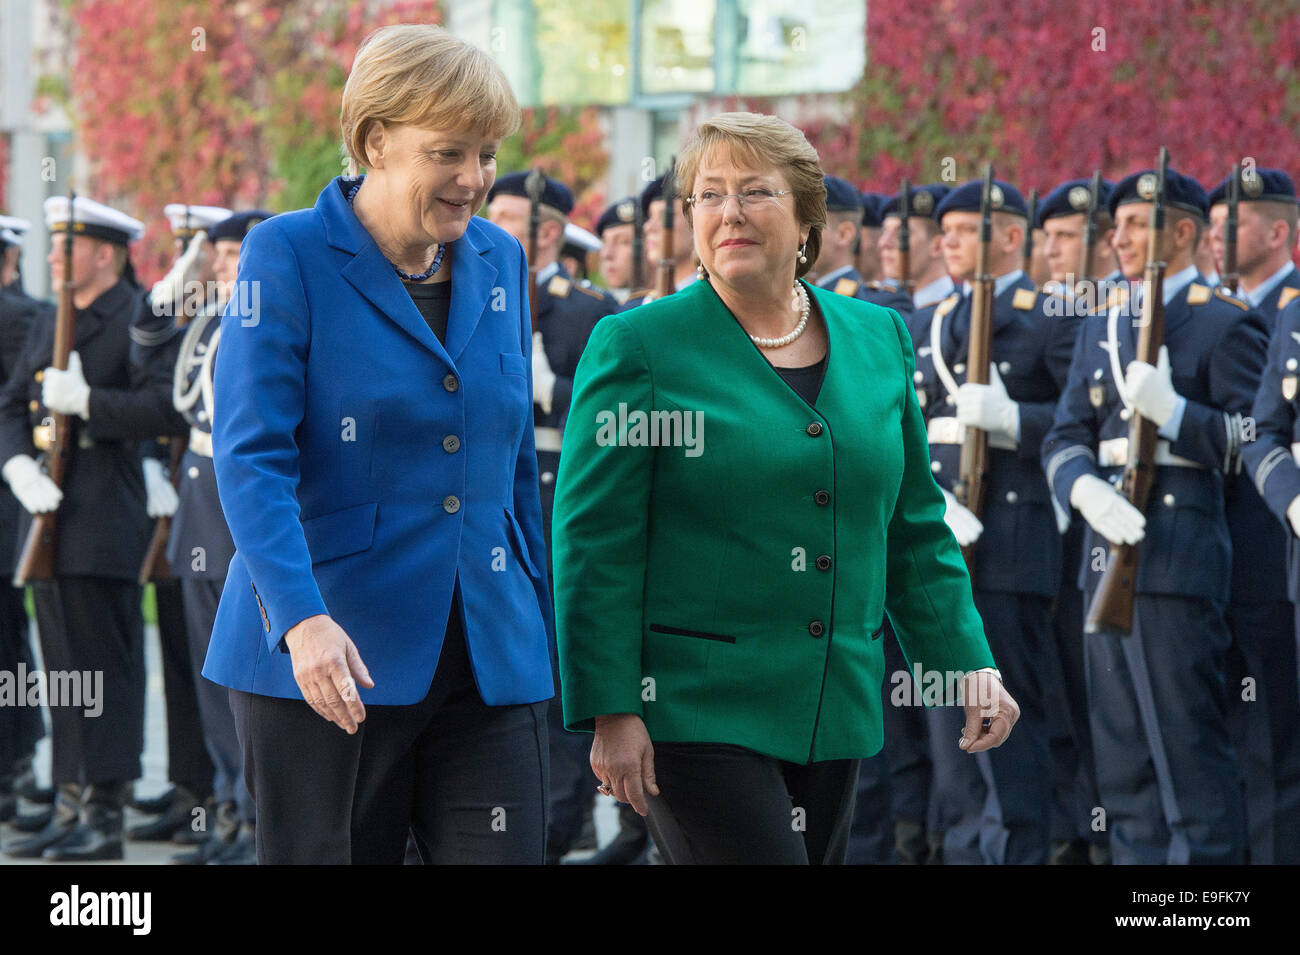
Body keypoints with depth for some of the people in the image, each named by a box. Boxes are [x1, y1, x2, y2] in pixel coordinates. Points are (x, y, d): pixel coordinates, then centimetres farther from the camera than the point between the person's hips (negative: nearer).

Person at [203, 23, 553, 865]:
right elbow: (251, 458, -14)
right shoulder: (288, 256, -5)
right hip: (323, 655, -4)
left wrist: (542, 629, 15)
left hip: (490, 662, 4)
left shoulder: (500, 262, 12)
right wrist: (303, 619, -27)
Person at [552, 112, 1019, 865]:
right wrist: (609, 712, -13)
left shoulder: (878, 338, 11)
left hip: (836, 712, 5)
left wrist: (969, 668, 8)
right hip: (695, 711, -5)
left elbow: (915, 528, 16)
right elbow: (597, 545, -7)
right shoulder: (639, 346, -4)